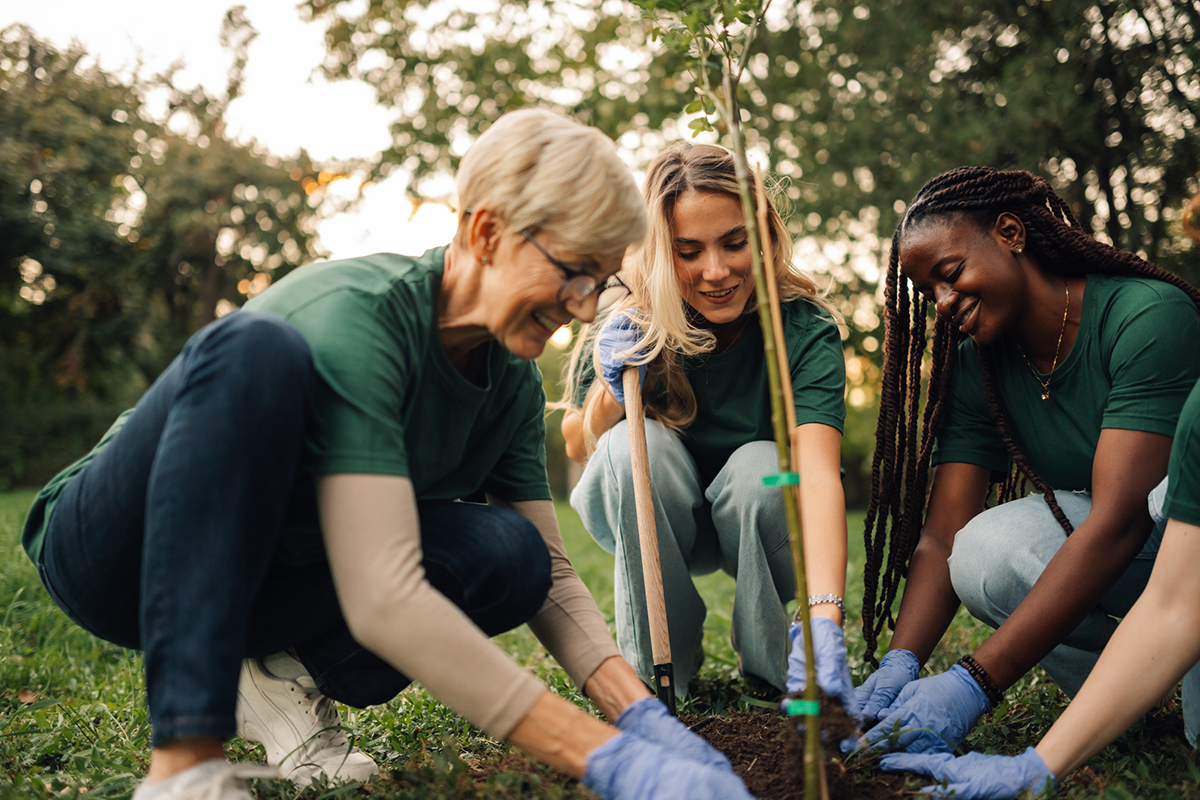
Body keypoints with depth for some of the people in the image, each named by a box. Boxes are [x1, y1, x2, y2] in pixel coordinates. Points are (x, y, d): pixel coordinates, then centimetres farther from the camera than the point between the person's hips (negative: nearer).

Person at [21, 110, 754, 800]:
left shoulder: (512, 381, -4)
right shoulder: (357, 314, -29)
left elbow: (549, 572, 0)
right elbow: (383, 599, -39)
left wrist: (644, 717, -18)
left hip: (263, 572, 6)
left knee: (508, 554, -22)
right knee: (255, 348, -36)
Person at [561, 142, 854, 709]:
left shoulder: (806, 329, -26)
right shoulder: (629, 325, -21)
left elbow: (818, 470, -41)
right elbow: (576, 447, -6)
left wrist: (826, 620, -57)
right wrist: (612, 390, -30)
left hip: (761, 519, 0)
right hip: (646, 522, 1)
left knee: (762, 466, -33)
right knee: (637, 444, -31)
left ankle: (768, 670, -5)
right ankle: (658, 666, -11)